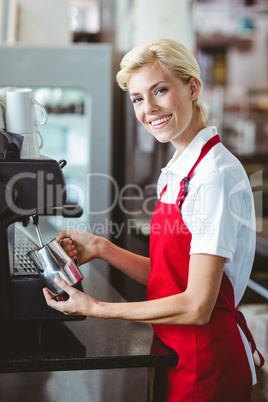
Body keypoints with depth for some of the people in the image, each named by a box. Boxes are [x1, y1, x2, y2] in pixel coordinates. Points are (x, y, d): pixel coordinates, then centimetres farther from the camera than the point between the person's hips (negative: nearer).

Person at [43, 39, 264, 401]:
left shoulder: (217, 175, -21)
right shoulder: (177, 171, 7)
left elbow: (196, 307, -22)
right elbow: (167, 277, 10)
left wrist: (96, 309, -16)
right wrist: (101, 248, 1)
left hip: (206, 360, -8)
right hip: (175, 353, 8)